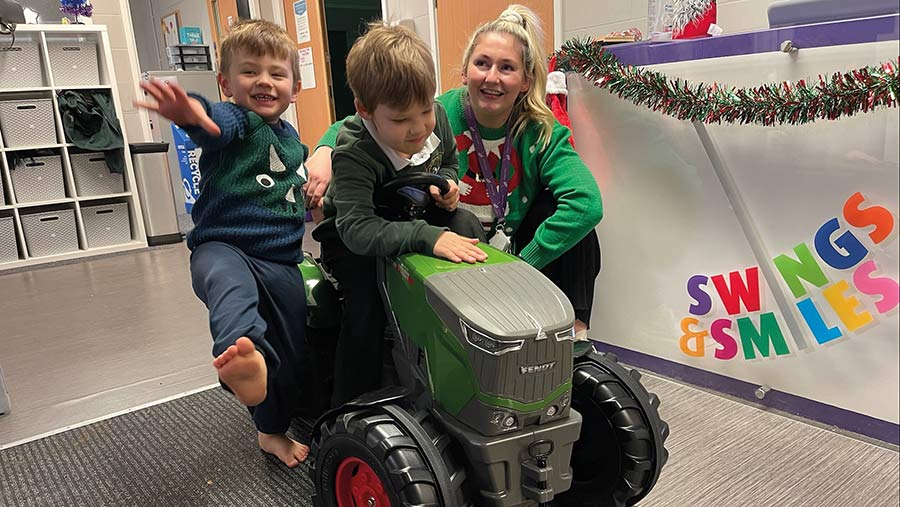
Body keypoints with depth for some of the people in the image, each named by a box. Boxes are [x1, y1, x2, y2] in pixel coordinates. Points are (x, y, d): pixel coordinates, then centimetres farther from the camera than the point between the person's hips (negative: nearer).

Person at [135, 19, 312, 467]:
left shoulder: (292, 139, 15)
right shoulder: (233, 120, -6)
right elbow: (214, 122, -34)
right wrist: (192, 113, -56)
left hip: (282, 264, 6)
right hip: (222, 247, -6)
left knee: (291, 355, 12)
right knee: (230, 281, -42)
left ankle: (273, 431, 37)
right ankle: (244, 352, -71)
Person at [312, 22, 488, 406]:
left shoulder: (435, 117, -15)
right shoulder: (353, 155, -34)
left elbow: (449, 159, 8)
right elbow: (357, 229, -44)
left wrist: (448, 184, -16)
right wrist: (428, 237, -53)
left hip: (416, 215, 6)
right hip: (354, 241, -5)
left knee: (468, 228, -17)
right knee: (367, 309, -26)